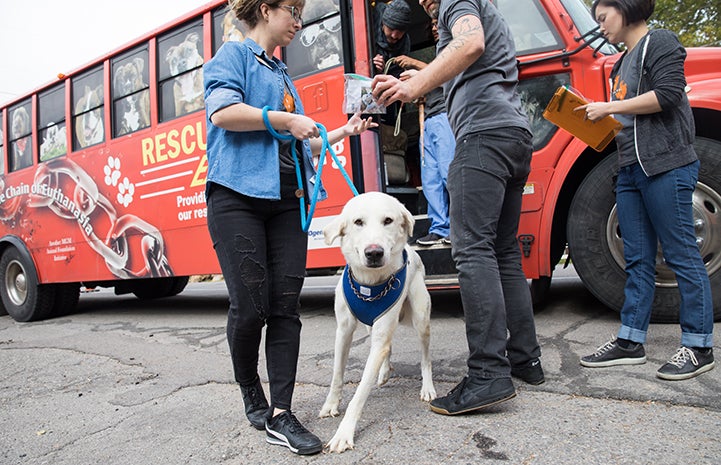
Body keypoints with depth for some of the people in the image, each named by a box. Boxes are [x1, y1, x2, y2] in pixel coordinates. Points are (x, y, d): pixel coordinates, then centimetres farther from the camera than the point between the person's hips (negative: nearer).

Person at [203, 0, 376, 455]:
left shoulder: (283, 75, 27)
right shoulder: (234, 54, 7)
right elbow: (223, 112, -12)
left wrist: (341, 132, 24)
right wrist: (283, 119, -10)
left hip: (286, 199, 7)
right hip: (239, 195, -6)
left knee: (285, 306, -2)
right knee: (251, 306, -6)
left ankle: (279, 415, 3)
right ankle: (251, 394, 19)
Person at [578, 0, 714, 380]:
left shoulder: (660, 42, 0)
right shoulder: (624, 62, 24)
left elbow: (668, 94, -15)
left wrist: (609, 108, -11)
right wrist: (599, 120, 10)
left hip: (666, 165, -9)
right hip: (631, 168, 9)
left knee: (681, 255, -4)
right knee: (637, 259, 7)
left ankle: (699, 346, 5)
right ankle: (631, 341, 11)